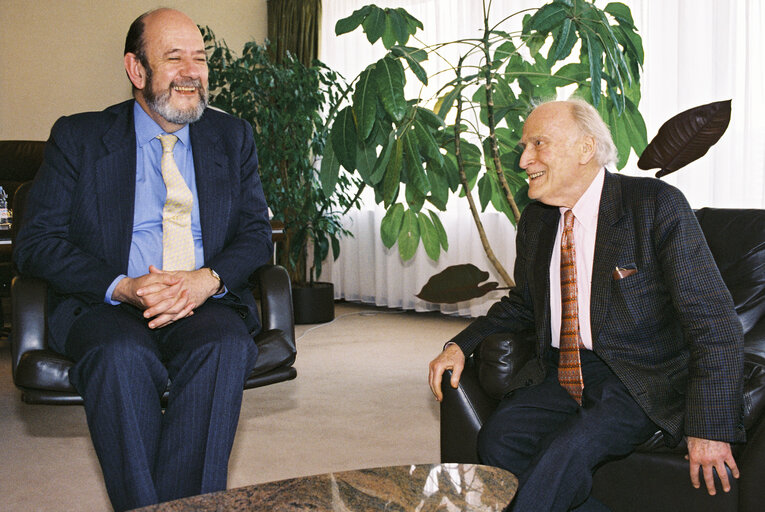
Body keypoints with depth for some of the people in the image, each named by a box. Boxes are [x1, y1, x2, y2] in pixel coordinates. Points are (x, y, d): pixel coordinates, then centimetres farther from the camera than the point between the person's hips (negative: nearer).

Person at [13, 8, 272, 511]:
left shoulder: (233, 138, 15)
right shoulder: (78, 137, 7)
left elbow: (257, 233, 10)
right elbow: (37, 242, 0)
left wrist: (208, 279, -14)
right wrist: (123, 288, -18)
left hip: (205, 305, 2)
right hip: (105, 306, -1)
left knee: (225, 346, -33)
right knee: (121, 355, -35)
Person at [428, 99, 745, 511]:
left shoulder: (657, 205, -10)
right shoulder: (535, 220, 10)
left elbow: (714, 322, -12)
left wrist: (709, 430, -19)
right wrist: (461, 345, 6)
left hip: (638, 383, -6)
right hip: (557, 375, 6)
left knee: (567, 450, -32)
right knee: (497, 439, -21)